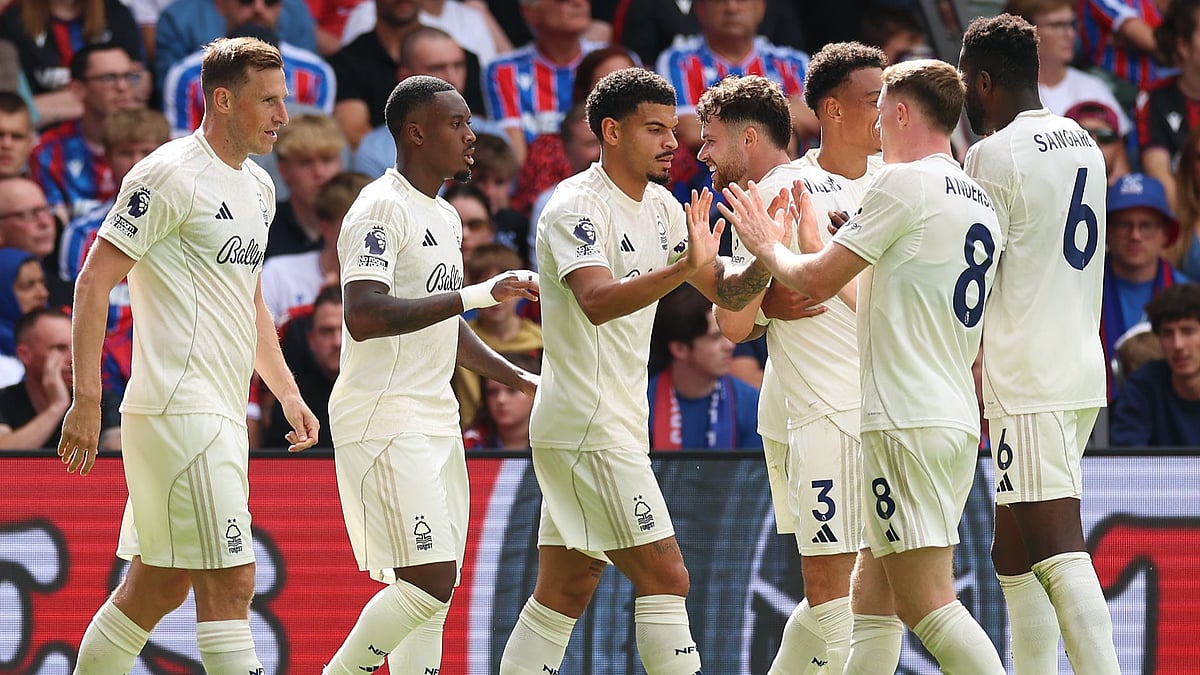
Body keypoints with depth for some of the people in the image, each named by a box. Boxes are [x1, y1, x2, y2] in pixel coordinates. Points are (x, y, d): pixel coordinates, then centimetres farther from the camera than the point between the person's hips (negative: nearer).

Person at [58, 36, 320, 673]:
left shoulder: (257, 185, 17)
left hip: (222, 417, 9)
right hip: (179, 409, -9)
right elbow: (94, 281, -12)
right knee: (230, 582, -13)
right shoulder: (170, 175, -11)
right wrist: (86, 400, -17)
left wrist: (288, 393, 21)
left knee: (159, 585, 11)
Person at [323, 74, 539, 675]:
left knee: (432, 589, 6)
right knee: (429, 580, -16)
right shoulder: (383, 208, -13)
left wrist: (519, 379, 25)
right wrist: (475, 294, -29)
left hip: (435, 421, 10)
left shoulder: (445, 217, 18)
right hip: (384, 419, -10)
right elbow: (364, 316, -27)